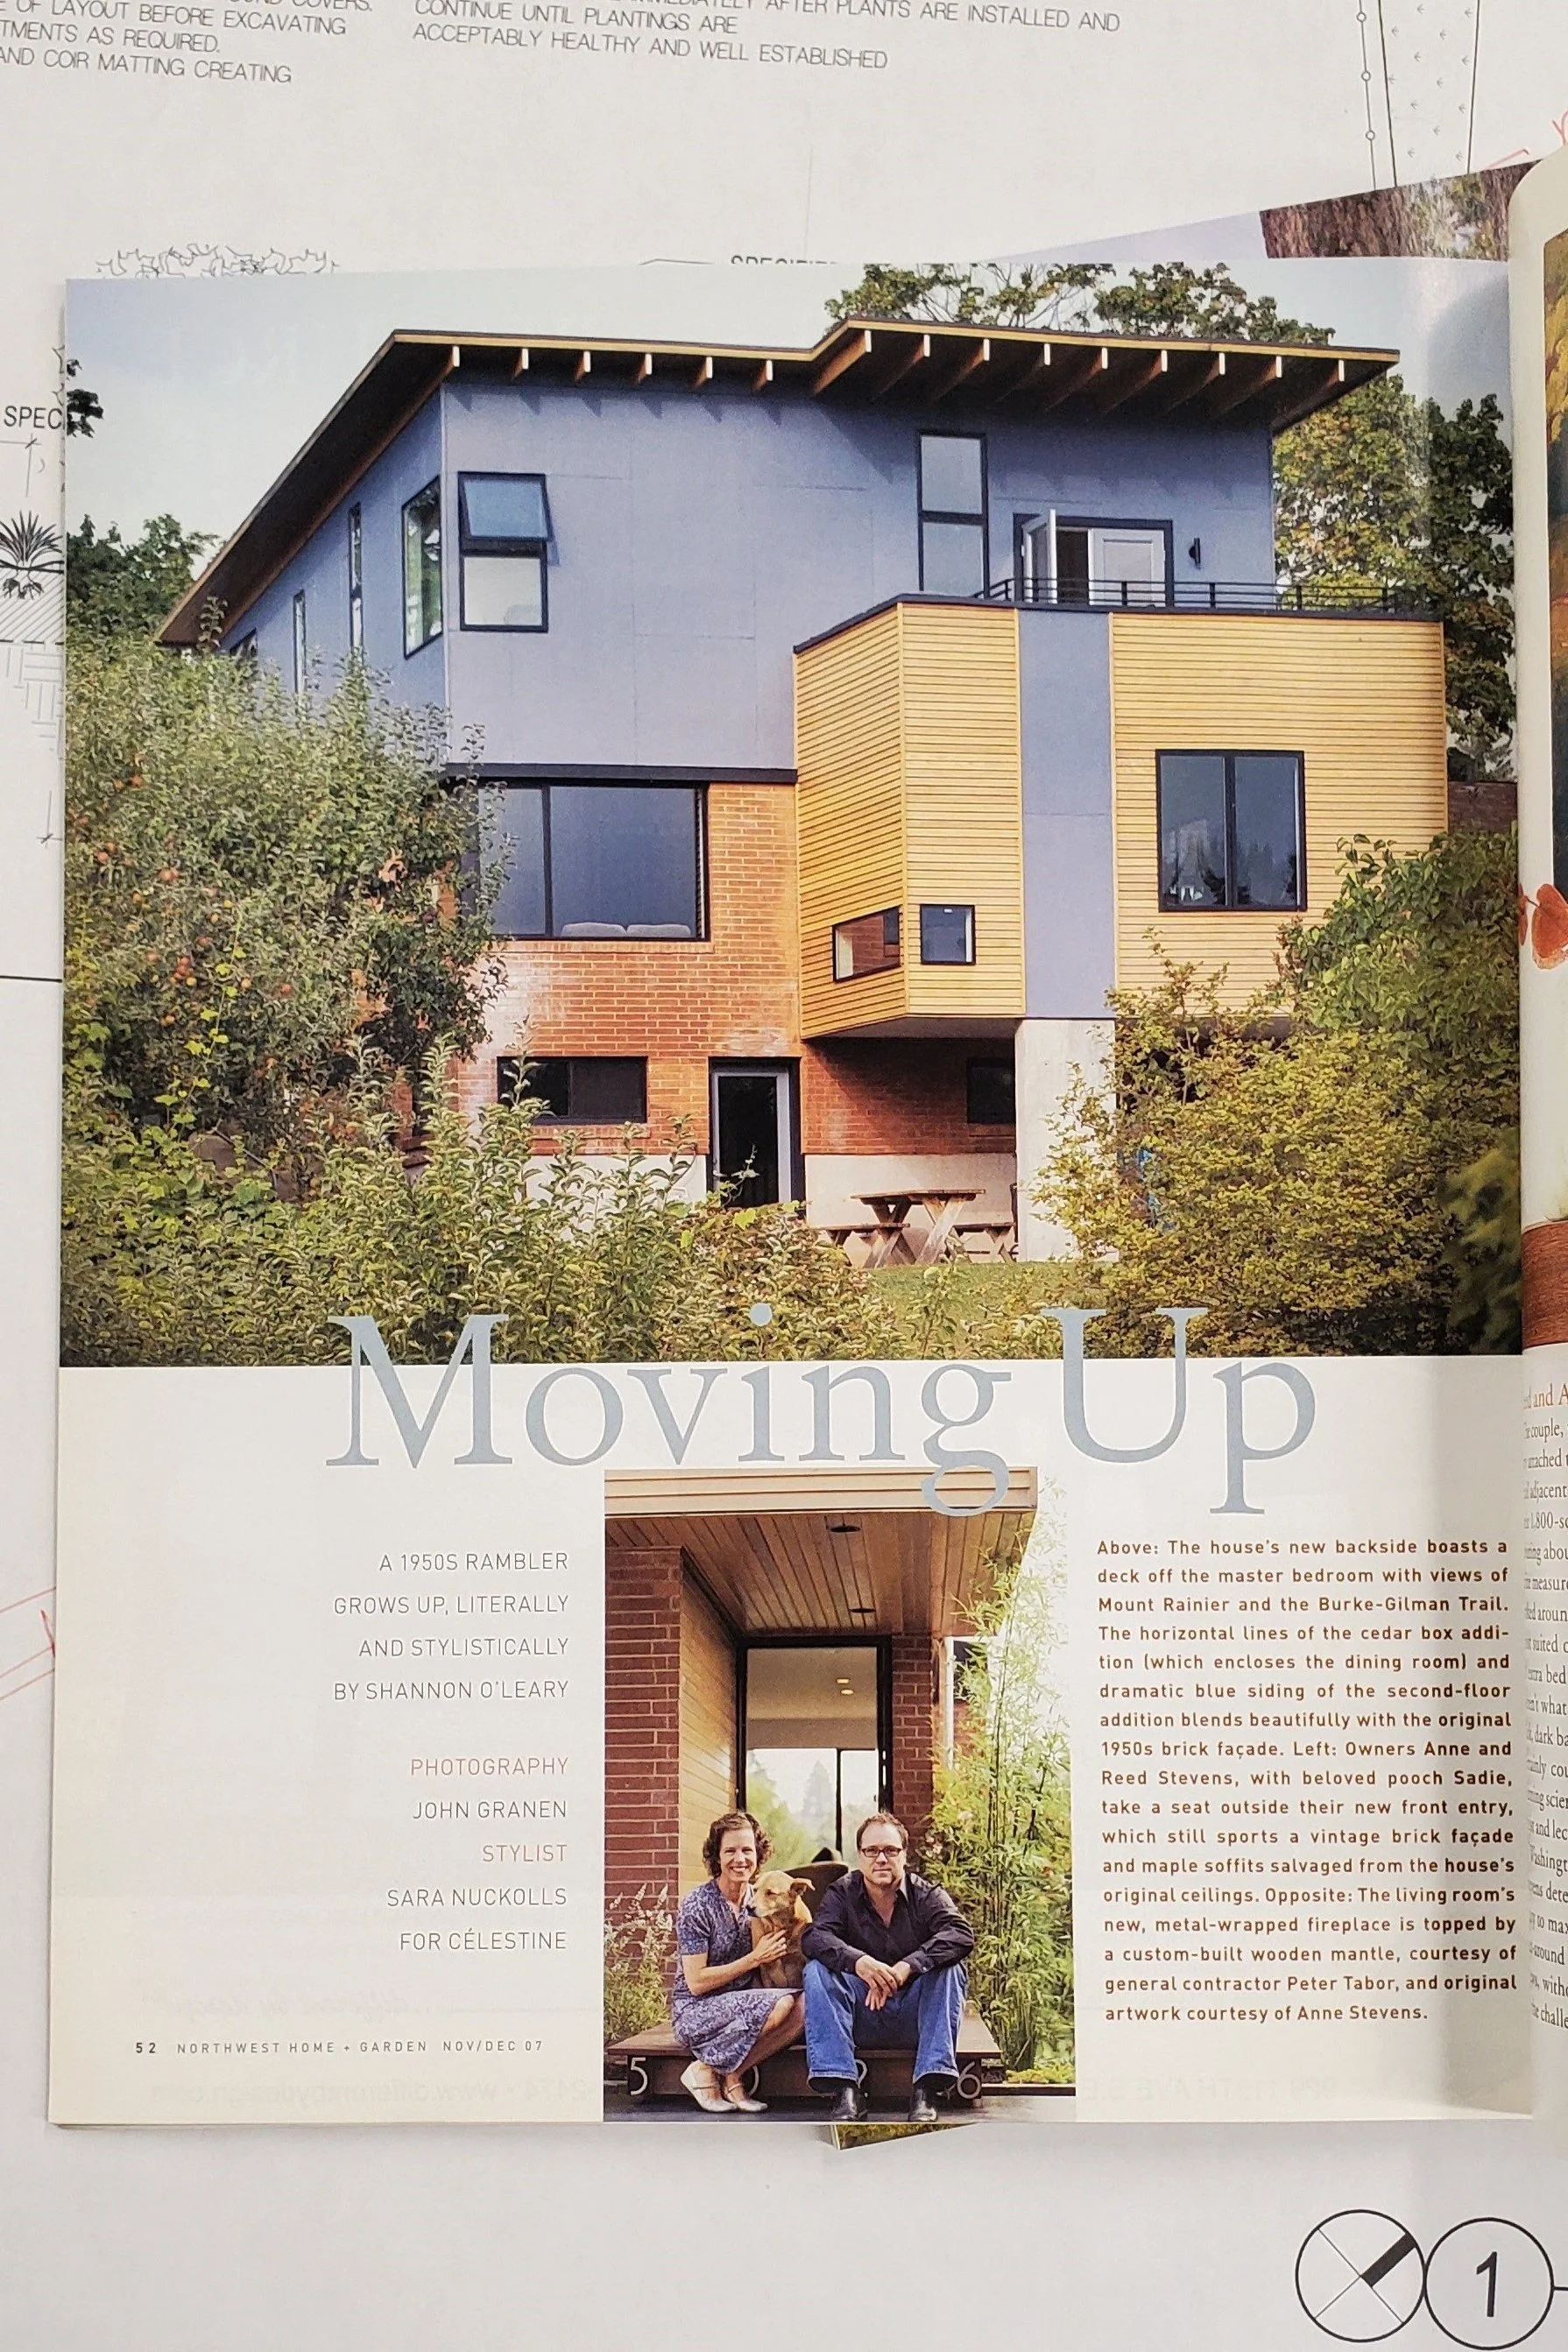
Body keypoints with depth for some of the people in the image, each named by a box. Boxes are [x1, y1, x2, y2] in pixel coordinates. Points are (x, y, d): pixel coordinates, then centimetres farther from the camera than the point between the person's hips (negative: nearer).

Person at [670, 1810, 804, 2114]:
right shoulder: (698, 1905, -11)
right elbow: (696, 1983, -15)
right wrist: (754, 1959, -14)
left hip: (743, 2007, 6)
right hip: (695, 2013, -6)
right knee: (781, 2005, -30)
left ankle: (731, 2075, -11)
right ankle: (706, 2071, -14)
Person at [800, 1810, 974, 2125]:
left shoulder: (926, 1895, -3)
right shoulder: (842, 1894, 0)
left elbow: (962, 1934, -22)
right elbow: (814, 1937, -18)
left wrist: (907, 1967, -37)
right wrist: (858, 1961, -39)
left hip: (915, 2020, -1)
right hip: (863, 2019, 1)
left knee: (949, 1967, -26)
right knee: (818, 1969, -22)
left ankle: (925, 2091, -29)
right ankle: (845, 2091, -28)